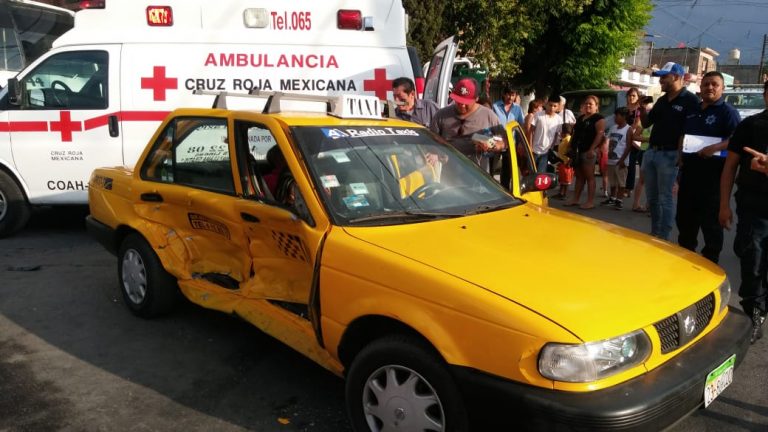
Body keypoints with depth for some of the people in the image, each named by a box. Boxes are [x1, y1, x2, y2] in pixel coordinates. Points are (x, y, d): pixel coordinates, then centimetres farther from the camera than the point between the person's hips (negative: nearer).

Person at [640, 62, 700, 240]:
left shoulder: (690, 100, -8)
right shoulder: (662, 100, 15)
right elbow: (646, 123, 19)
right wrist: (642, 108, 1)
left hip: (669, 155, -7)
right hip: (651, 152, 7)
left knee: (665, 199, -3)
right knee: (652, 198, 12)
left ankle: (663, 237, 3)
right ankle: (654, 233, 23)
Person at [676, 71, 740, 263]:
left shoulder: (727, 111, -5)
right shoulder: (692, 111, 17)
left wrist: (716, 148, -29)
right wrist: (680, 159, 13)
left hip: (713, 172, -7)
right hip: (689, 171, 7)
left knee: (710, 219, -2)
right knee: (684, 216, 14)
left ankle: (710, 261, 7)